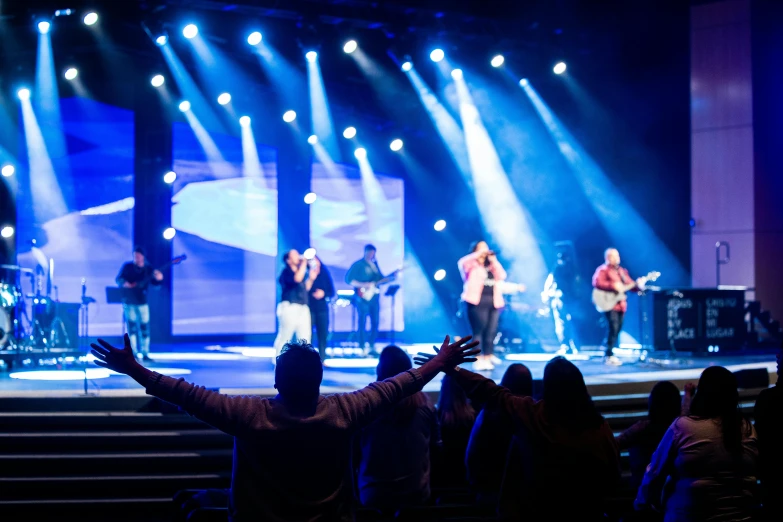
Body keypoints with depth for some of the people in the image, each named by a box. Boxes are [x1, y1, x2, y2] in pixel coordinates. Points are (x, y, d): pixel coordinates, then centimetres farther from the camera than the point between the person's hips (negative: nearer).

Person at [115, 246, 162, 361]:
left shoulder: (149, 269, 3)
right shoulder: (127, 266, 0)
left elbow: (155, 283, -3)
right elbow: (118, 279, -2)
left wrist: (158, 279, -25)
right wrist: (124, 283, -23)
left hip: (142, 302, 2)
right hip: (129, 302, -2)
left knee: (145, 327, 2)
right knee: (132, 326, -7)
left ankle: (145, 354, 9)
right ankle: (134, 354, -4)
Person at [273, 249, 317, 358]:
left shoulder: (300, 271, 19)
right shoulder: (286, 272, -5)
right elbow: (297, 279, -26)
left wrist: (311, 278, 11)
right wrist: (304, 263, -18)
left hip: (303, 308, 8)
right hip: (290, 308, -8)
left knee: (305, 337, 4)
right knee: (284, 336, -7)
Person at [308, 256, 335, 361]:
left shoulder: (325, 274, 6)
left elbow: (332, 292, 6)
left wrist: (324, 293, -14)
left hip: (322, 309, 3)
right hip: (309, 308, -3)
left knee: (323, 335, 4)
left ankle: (322, 360, 10)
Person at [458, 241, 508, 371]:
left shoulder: (491, 266, 22)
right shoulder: (472, 265, 6)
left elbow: (502, 276, 7)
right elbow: (462, 262, -16)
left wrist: (494, 261, 2)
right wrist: (479, 254, -13)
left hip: (493, 302, 5)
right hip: (478, 301, -5)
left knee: (491, 331, 1)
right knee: (479, 331, -8)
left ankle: (488, 358, 4)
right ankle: (479, 360, -9)